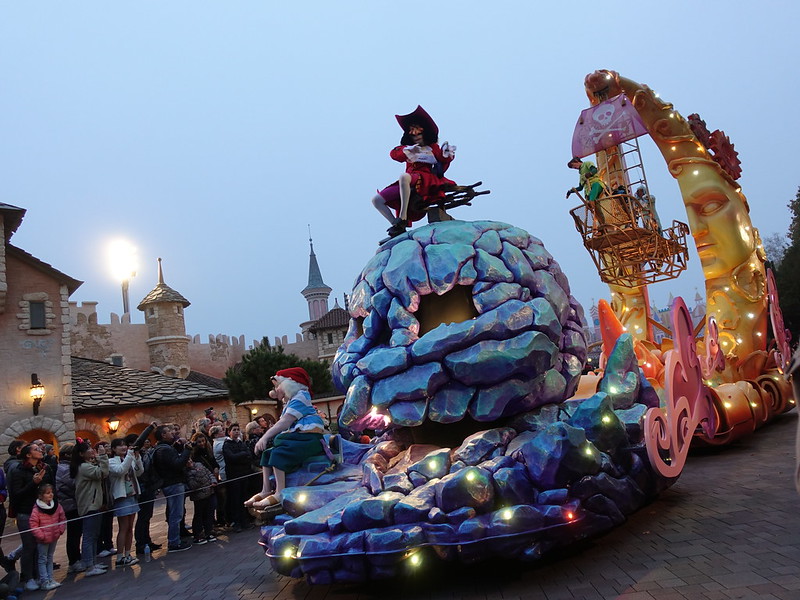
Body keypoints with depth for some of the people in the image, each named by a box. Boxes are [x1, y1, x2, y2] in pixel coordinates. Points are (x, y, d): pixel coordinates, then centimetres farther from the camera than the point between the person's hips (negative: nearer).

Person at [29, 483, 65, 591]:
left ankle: (50, 579, 23)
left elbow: (63, 519, 7)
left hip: (54, 538, 5)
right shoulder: (37, 509, -17)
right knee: (43, 560, 3)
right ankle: (44, 582, 7)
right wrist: (41, 536, -18)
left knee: (50, 559, 16)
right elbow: (33, 525, -16)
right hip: (43, 540, -5)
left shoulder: (57, 506, -2)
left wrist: (61, 530, -4)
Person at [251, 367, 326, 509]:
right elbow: (281, 425, 14)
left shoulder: (300, 397, -8)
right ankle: (265, 491, 3)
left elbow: (285, 422, -19)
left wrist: (265, 437, -23)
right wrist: (264, 439, -1)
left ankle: (280, 493, -30)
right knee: (267, 453, 8)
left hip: (309, 439, -11)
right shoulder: (288, 403, 25)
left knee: (278, 453, -28)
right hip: (296, 438, 11)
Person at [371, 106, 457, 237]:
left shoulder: (433, 147, 16)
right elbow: (393, 154, 0)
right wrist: (407, 151, -19)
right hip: (407, 183, 5)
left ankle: (402, 218, -39)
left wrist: (447, 156, -18)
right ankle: (397, 226, -10)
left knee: (404, 177, -39)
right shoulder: (407, 148, 23)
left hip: (426, 179, -5)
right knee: (376, 200, -4)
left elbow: (442, 167, 3)